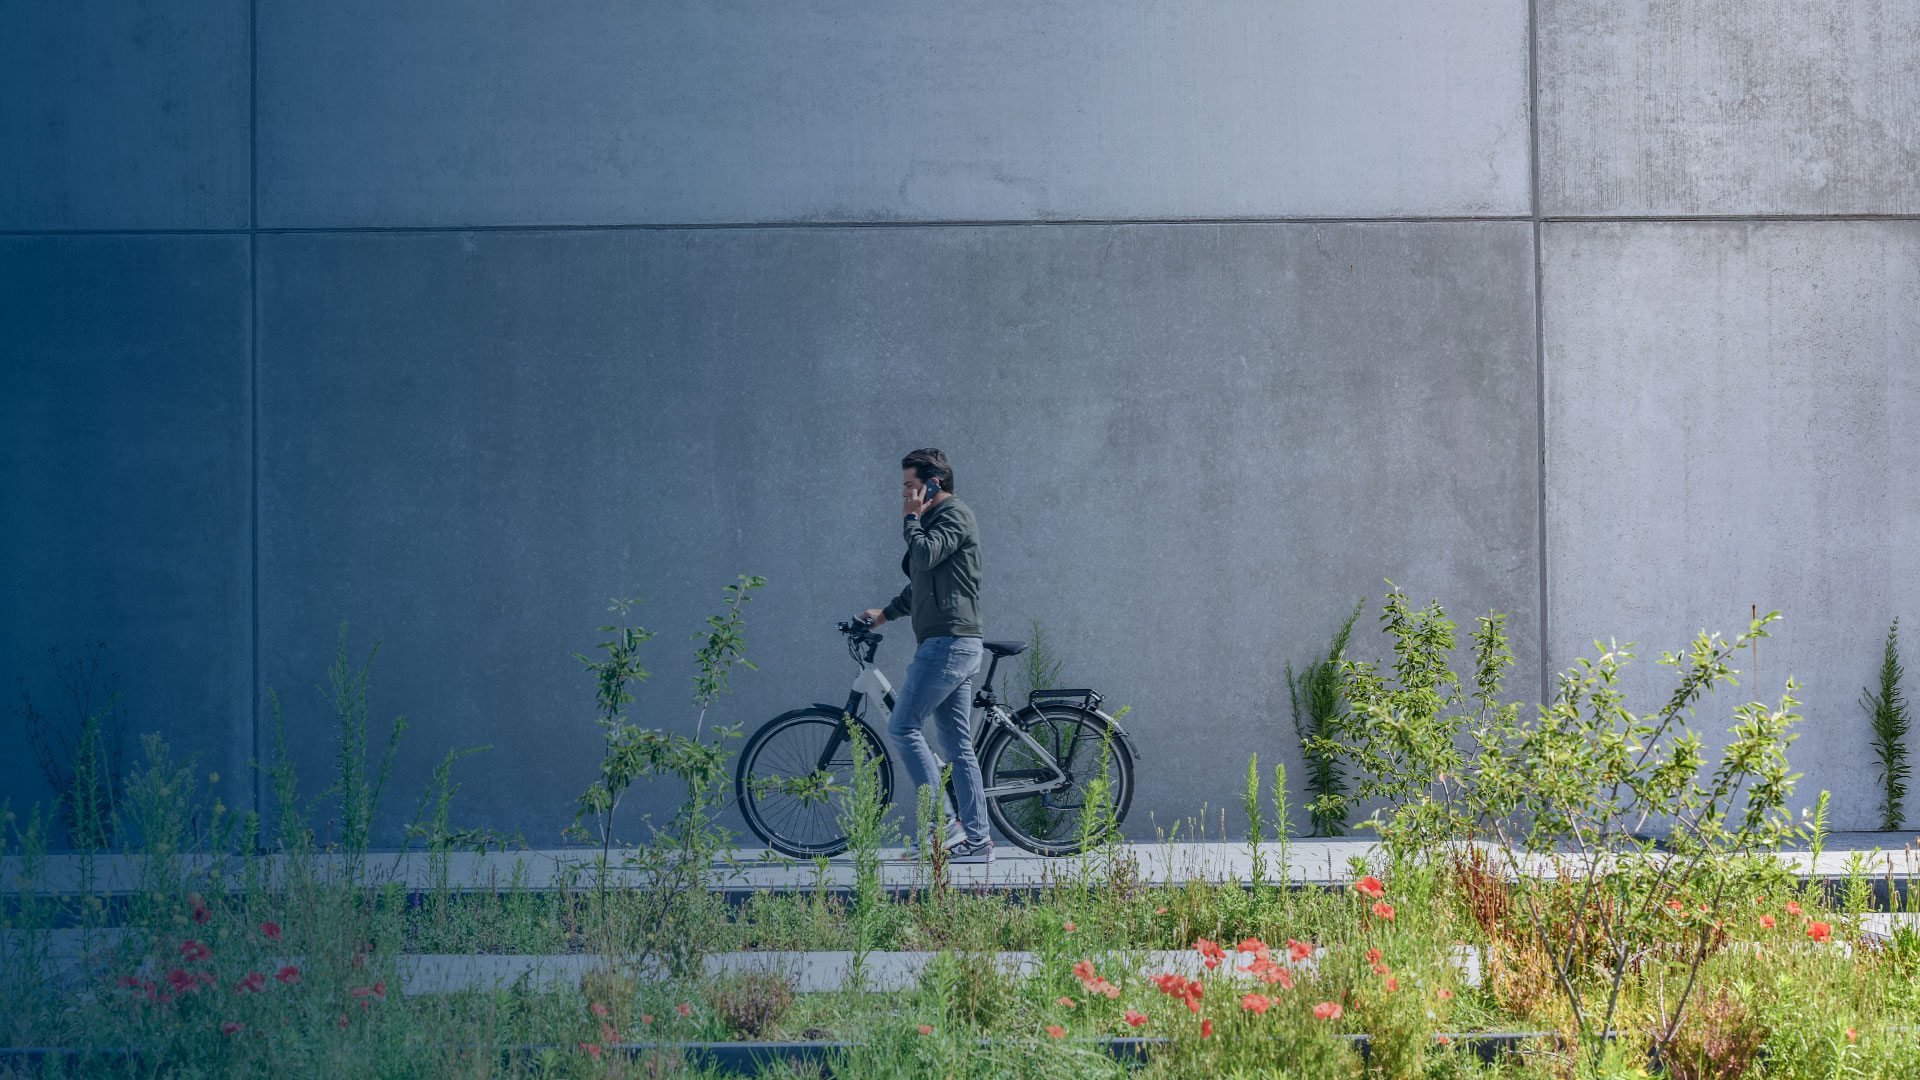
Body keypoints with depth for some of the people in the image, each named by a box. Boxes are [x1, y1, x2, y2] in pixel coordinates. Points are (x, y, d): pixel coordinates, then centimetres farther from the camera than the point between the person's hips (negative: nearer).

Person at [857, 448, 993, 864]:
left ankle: (942, 821, -12)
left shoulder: (954, 515, -7)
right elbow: (921, 582, 35)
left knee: (904, 727, -11)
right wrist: (885, 614, 34)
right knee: (957, 745, 6)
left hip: (949, 642, -10)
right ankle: (977, 840, 4)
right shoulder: (938, 519, 24)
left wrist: (911, 519, -8)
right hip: (955, 646, 10)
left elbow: (925, 557, -23)